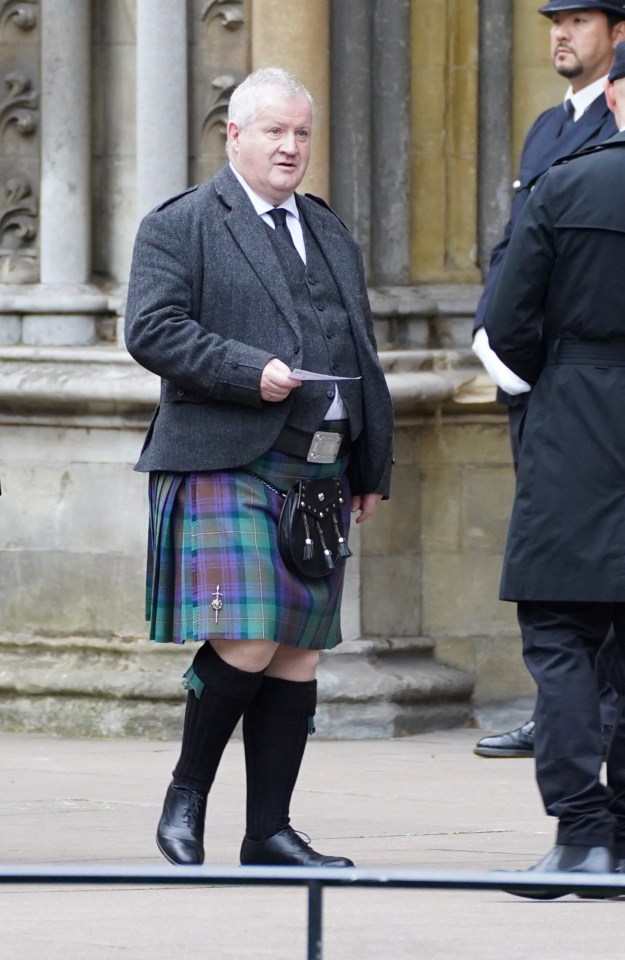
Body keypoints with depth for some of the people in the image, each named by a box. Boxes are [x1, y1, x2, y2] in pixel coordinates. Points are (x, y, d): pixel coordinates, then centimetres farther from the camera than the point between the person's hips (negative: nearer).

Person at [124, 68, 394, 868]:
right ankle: (187, 791, 5)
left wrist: (371, 469, 17)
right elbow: (152, 330, -11)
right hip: (226, 467, -6)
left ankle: (269, 831, 7)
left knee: (298, 653, 4)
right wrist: (250, 373, -19)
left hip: (319, 472, 7)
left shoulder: (331, 234, 21)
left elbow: (362, 359, 23)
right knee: (246, 643, -15)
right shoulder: (179, 227, 0)